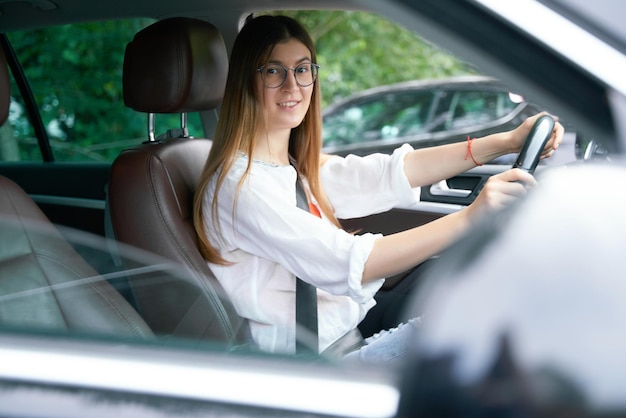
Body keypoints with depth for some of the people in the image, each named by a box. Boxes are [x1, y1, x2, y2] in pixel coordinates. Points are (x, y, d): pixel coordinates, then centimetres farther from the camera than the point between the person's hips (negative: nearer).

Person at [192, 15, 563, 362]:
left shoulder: (298, 165, 7)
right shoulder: (239, 185, -21)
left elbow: (392, 173, -1)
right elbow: (347, 263, -29)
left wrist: (508, 142, -10)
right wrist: (471, 218, -35)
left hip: (348, 322, 8)